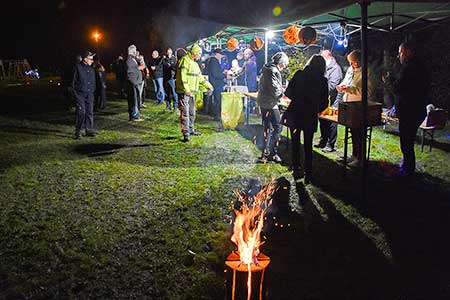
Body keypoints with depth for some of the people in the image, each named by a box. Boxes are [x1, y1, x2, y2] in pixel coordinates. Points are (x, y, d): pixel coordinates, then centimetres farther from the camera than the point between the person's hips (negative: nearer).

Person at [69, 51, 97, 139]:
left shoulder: (91, 70, 15)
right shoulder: (77, 67, -4)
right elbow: (72, 81, -4)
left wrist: (92, 92, 13)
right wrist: (74, 93, -8)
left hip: (89, 95, 6)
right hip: (80, 94, -6)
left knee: (90, 112, 6)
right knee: (81, 112, -10)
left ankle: (89, 130, 16)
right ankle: (78, 132, -2)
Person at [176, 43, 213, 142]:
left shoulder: (195, 63, 20)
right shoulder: (185, 60, -11)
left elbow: (200, 77, 29)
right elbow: (182, 76, -21)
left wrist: (208, 86, 26)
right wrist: (186, 89, -28)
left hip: (191, 92, 10)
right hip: (184, 92, -10)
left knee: (192, 112, 17)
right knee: (185, 113, -10)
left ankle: (190, 129, 31)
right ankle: (186, 133, -9)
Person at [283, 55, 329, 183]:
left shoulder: (299, 75, -4)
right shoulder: (322, 81, -3)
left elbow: (288, 92, -3)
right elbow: (324, 102, 0)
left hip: (294, 113, 0)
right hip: (310, 116, 0)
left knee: (295, 143, 13)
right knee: (308, 145, 12)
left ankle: (296, 171, 17)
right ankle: (308, 174, 12)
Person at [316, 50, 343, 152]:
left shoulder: (335, 68, -11)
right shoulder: (325, 68, 16)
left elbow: (332, 85, -20)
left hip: (331, 102, -9)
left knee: (331, 124, -2)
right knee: (322, 122, 15)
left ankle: (331, 145, 4)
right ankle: (323, 142, 27)